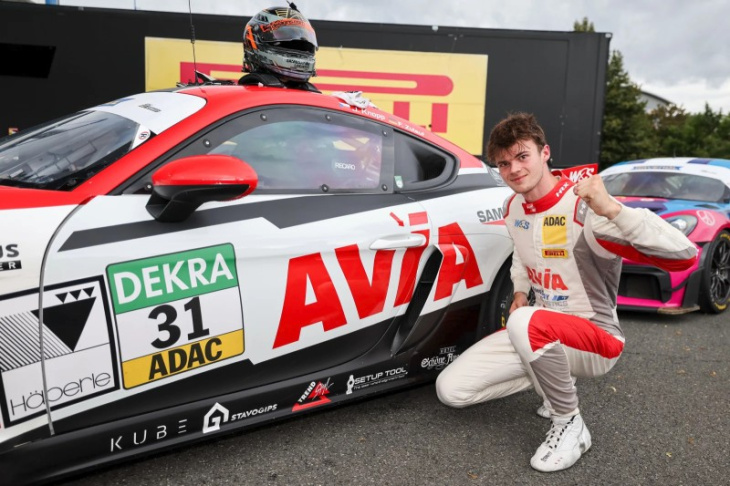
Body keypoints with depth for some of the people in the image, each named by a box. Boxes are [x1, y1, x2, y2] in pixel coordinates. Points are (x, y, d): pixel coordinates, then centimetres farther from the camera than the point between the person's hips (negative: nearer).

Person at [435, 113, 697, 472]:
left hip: (596, 337, -6)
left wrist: (613, 209, -44)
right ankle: (553, 380, 14)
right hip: (541, 331, 7)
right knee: (450, 389, -4)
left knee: (526, 322, -41)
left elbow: (684, 255, -33)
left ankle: (569, 424, -13)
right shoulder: (514, 207, -1)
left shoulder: (585, 210, -24)